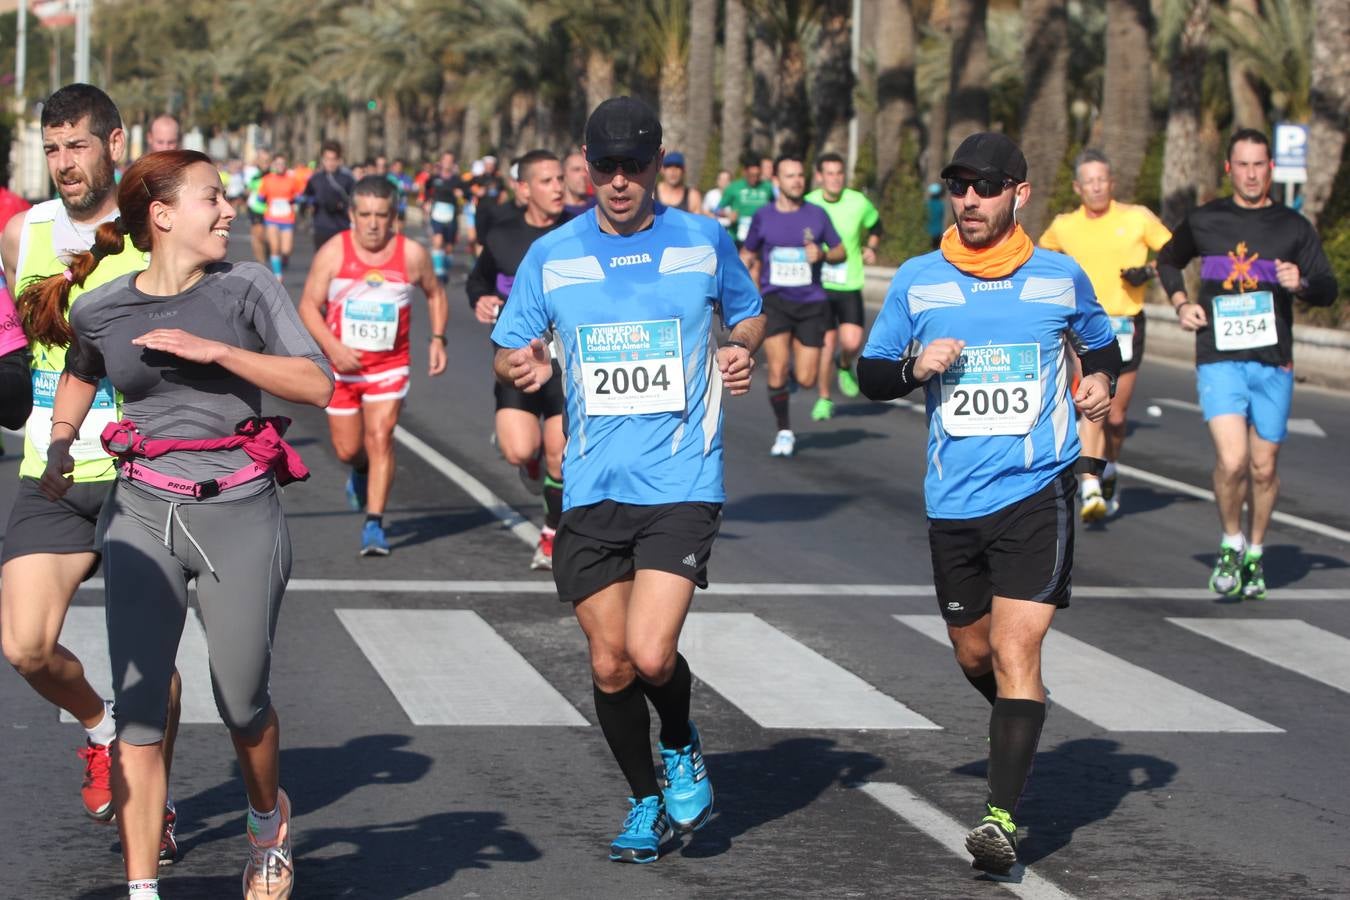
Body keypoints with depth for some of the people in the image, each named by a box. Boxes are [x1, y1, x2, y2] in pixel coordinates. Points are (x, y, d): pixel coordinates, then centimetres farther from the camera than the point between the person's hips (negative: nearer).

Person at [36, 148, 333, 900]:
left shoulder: (246, 289, -3)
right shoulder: (98, 310, 2)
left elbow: (316, 385, -12)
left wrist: (215, 350, -18)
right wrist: (61, 445, 16)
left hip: (238, 509, -1)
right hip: (144, 513, 1)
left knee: (242, 702, 7)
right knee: (138, 705, -7)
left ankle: (269, 821, 39)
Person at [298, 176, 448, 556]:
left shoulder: (411, 254, -5)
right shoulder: (333, 253, -8)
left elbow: (435, 293, 14)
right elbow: (309, 305, -5)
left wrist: (438, 338, 2)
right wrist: (333, 346, -20)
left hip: (389, 365, -1)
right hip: (342, 364, 1)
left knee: (380, 438, -15)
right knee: (347, 449, 7)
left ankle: (374, 524, -12)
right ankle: (361, 472, 45)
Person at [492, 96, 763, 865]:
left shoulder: (705, 241, 2)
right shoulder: (552, 256, 4)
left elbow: (749, 312, 18)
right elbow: (507, 353, 10)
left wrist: (743, 348, -5)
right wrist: (524, 366, -13)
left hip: (682, 484, -2)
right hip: (593, 489, 2)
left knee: (651, 652, -17)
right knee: (610, 663, 6)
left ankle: (682, 747, 17)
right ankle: (646, 802, 29)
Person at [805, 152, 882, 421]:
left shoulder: (859, 202, -3)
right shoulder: (808, 204, -5)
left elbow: (875, 224, 19)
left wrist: (870, 248, 4)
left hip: (850, 285, 1)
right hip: (819, 285, -1)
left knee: (852, 342, -13)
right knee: (827, 343, -3)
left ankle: (845, 367, 24)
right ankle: (824, 399, 15)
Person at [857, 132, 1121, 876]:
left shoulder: (1060, 277, 3)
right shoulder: (917, 280, 4)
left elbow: (1102, 342, 21)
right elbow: (867, 373, 8)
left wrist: (1100, 379, 0)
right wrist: (913, 368, -12)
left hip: (1037, 491, -3)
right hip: (952, 500, 3)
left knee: (1014, 649, -15)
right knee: (974, 654, 14)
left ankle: (1002, 816, -17)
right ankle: (1021, 727, 47)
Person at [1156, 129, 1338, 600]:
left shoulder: (1294, 227, 6)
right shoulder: (1203, 221, 6)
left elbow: (1329, 291, 8)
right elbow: (1168, 261, 25)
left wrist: (1301, 283, -14)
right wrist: (1180, 302, 7)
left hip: (1273, 362, 1)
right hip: (1219, 358, -1)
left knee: (1263, 467, 7)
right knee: (1231, 461, -17)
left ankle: (1254, 555, 27)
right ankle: (1230, 542, 8)